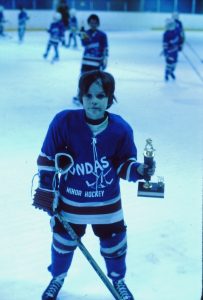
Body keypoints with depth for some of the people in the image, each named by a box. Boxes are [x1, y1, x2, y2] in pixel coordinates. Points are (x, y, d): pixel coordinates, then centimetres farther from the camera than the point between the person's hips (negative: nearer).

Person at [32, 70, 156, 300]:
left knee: (114, 245, 16)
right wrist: (47, 191, -5)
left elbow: (124, 164, -3)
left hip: (107, 204, 1)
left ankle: (118, 280, 48)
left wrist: (139, 170, -24)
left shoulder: (121, 129, -16)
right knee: (63, 243, 19)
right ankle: (57, 277, 51)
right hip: (69, 202, -1)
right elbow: (47, 159, -8)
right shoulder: (64, 121, -20)